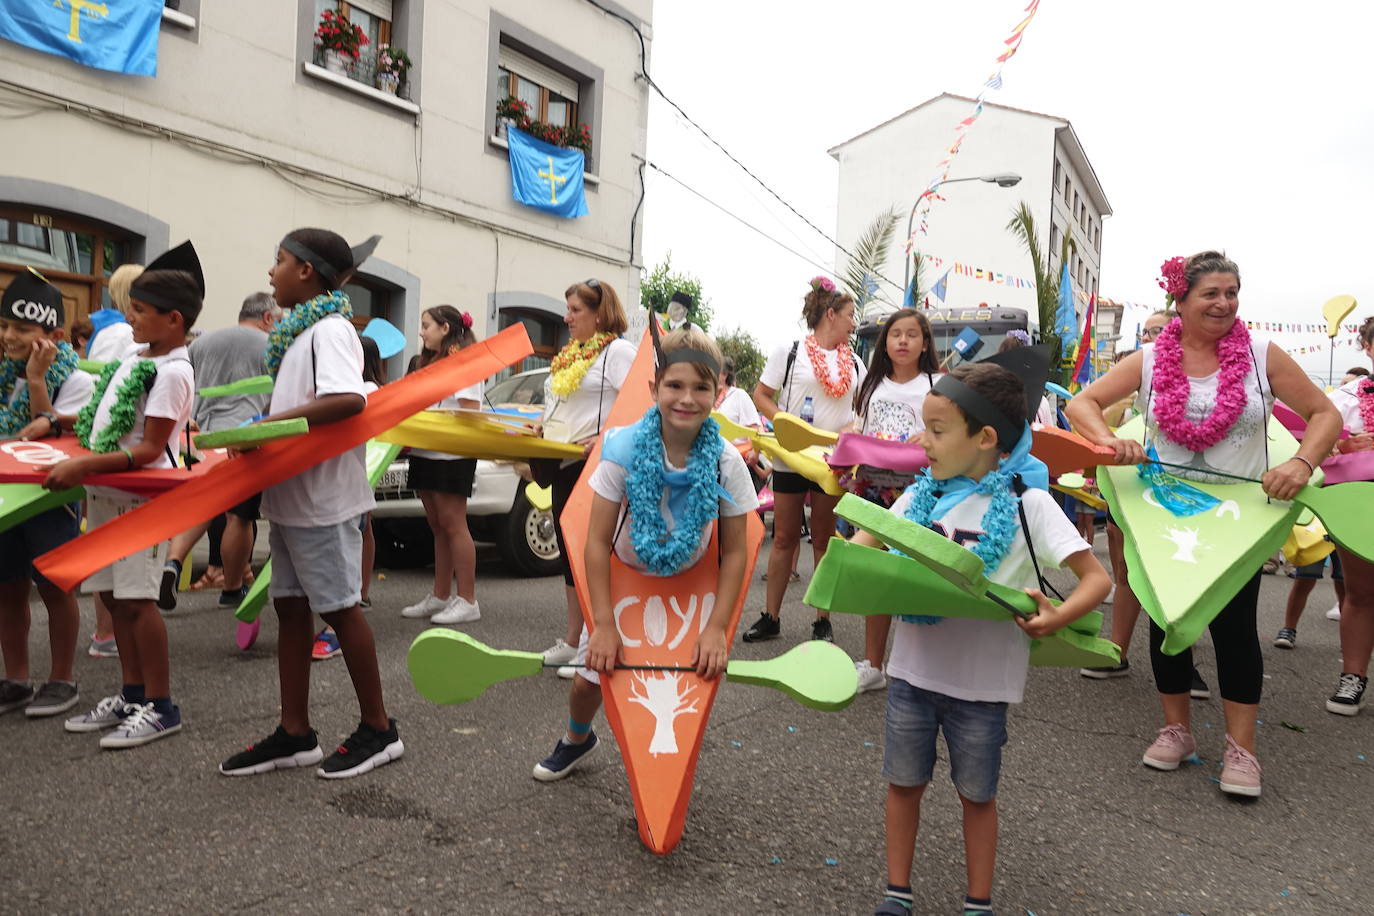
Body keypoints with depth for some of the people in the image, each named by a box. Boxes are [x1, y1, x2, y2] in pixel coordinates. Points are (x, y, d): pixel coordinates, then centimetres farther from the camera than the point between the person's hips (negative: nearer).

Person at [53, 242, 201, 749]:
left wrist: (84, 465, -24)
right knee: (113, 595, 13)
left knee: (136, 597, -7)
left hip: (140, 496, -9)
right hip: (106, 493, 9)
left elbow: (148, 450, -18)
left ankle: (160, 707, 4)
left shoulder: (172, 371, -15)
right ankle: (132, 695, 25)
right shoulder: (135, 358, 12)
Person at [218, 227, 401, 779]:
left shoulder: (330, 328, -14)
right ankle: (294, 734, 21)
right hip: (291, 492, 9)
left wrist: (272, 422, -28)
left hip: (323, 496, -9)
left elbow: (349, 400, -30)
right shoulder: (300, 329, 15)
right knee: (291, 608, 11)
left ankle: (378, 729, 13)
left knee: (339, 607, -1)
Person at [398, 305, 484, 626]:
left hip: (452, 454, -9)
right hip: (425, 453, 9)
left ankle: (467, 600, -5)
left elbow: (469, 413, -14)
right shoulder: (427, 363, 22)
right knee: (438, 526, 10)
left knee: (452, 524, -9)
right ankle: (440, 596, 15)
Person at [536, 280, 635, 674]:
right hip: (565, 464, 9)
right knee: (568, 548, 13)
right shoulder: (570, 354, 18)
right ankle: (573, 638, 23)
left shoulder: (618, 351, -9)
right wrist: (539, 432, 10)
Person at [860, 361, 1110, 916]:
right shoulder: (922, 496, -1)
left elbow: (1096, 576, -12)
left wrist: (1056, 619, -30)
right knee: (904, 782, 15)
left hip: (982, 678, -3)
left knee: (976, 794, 15)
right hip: (914, 666, 4)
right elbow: (860, 548, 8)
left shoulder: (1027, 504, -13)